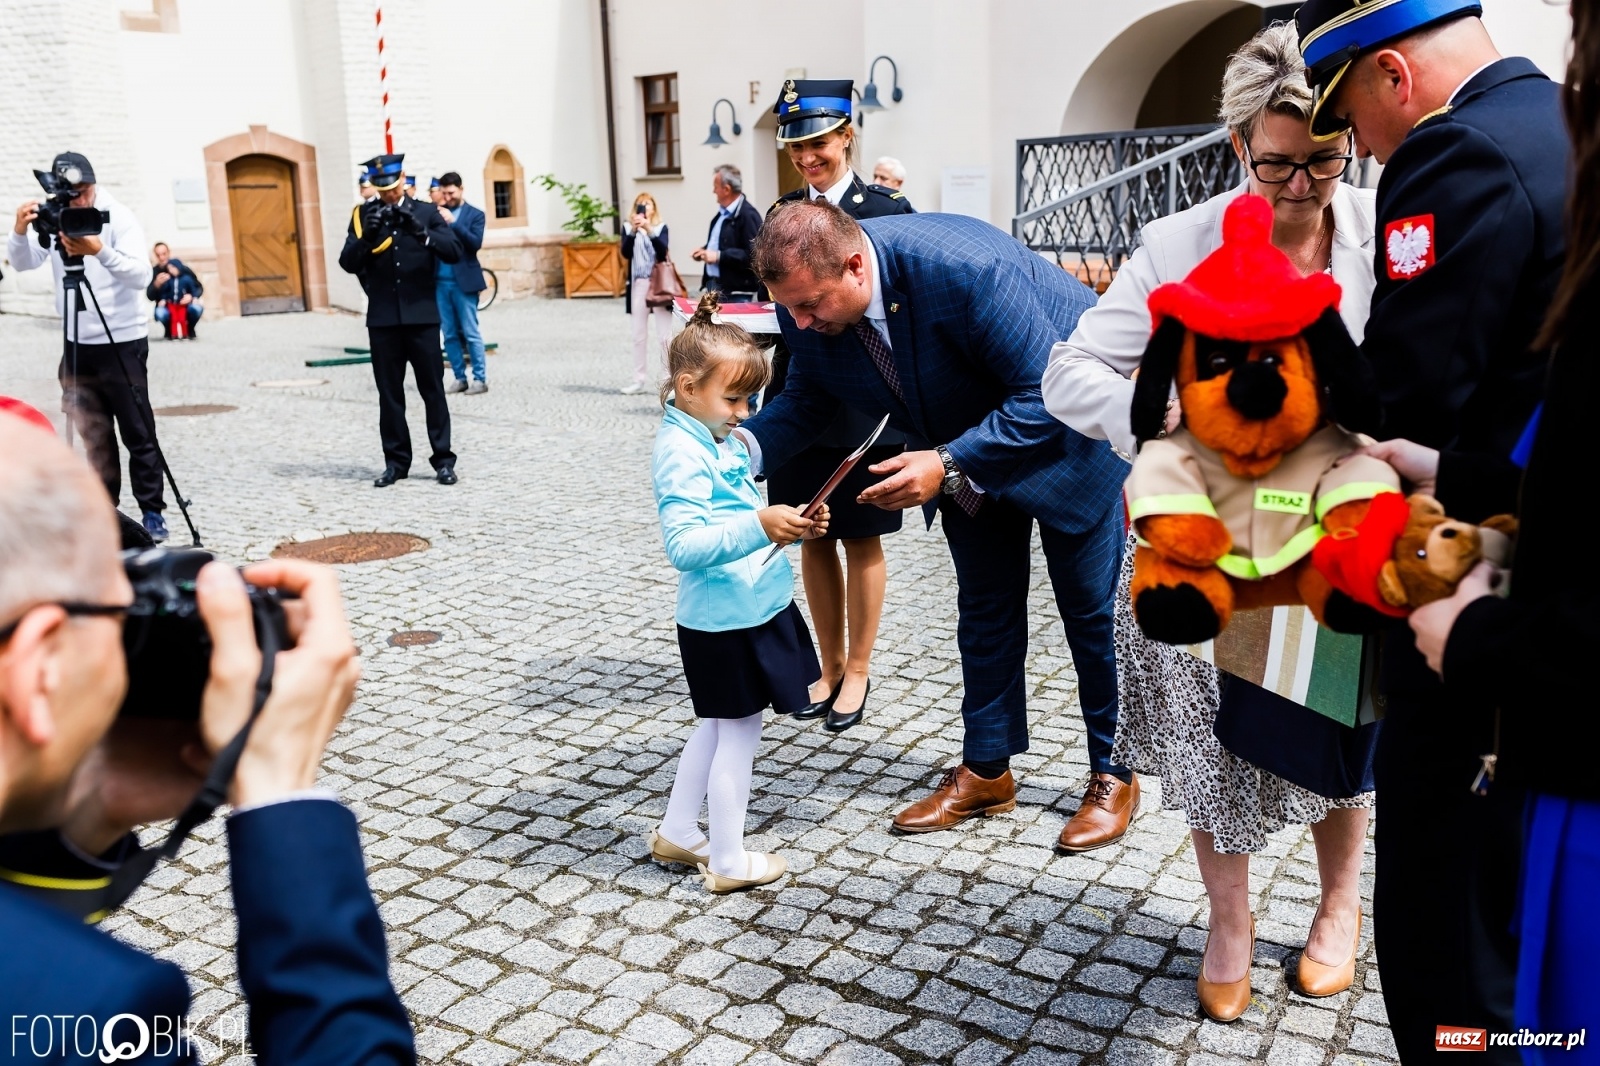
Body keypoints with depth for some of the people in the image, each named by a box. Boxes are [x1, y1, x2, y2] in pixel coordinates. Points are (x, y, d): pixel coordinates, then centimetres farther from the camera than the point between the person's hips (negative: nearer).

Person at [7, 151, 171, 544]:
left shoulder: (119, 218, -8)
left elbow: (141, 275, -19)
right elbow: (22, 263, -2)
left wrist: (100, 252, -34)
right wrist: (20, 230, -21)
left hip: (123, 343, -4)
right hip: (77, 345, 5)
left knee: (138, 434, -2)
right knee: (94, 436, 7)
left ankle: (152, 512, 5)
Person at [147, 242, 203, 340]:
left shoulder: (183, 268, -9)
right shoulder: (154, 272, -8)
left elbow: (199, 288, -3)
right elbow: (150, 296, -11)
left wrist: (192, 296, -21)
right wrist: (156, 284, -28)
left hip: (185, 306, 0)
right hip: (168, 307, 0)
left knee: (196, 308, -30)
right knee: (160, 313, -32)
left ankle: (190, 329, 0)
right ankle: (169, 330, 2)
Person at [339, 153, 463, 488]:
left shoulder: (425, 212, 4)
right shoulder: (363, 215, 7)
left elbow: (455, 251, -8)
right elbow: (348, 263, 0)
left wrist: (421, 232, -22)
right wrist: (366, 238, -18)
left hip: (422, 315, -1)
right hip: (383, 318, 2)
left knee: (432, 389, 2)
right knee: (389, 393, 6)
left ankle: (443, 460, 8)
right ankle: (396, 461, 13)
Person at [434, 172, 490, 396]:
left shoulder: (475, 214, 2)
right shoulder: (437, 212, 10)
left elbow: (475, 243, -13)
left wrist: (453, 222, -19)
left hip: (463, 282, -4)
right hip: (440, 282, 4)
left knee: (471, 333, -2)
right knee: (449, 335, 6)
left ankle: (480, 379, 2)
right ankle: (460, 378, 13)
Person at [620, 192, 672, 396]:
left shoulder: (661, 227, 2)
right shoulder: (628, 227, 5)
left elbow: (663, 250, -15)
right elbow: (626, 253, -9)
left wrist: (649, 231, -28)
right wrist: (634, 230, -23)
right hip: (638, 285, 2)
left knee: (664, 335, -3)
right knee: (639, 335, 7)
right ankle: (640, 379, 13)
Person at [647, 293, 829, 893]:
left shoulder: (721, 441, 11)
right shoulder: (681, 453, -19)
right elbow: (684, 546, -28)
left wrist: (790, 526, 5)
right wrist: (760, 526, -35)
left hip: (754, 607, 10)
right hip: (725, 619, -10)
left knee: (718, 725, 19)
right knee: (738, 731, 2)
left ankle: (676, 833, 33)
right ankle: (728, 862, 17)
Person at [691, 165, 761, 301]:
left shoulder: (748, 215, -16)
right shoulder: (723, 213, 16)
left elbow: (752, 254, -25)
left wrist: (719, 256, -23)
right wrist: (704, 250, 10)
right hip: (714, 286, 10)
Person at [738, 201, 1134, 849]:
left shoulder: (962, 266, -40)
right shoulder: (808, 303, -20)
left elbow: (1050, 391, -34)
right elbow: (807, 401, -3)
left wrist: (948, 464, -41)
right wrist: (741, 444, -23)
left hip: (1071, 429, -5)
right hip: (965, 450, 6)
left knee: (1092, 608, 5)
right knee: (984, 607, 14)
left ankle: (1113, 775, 23)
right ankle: (986, 771, 28)